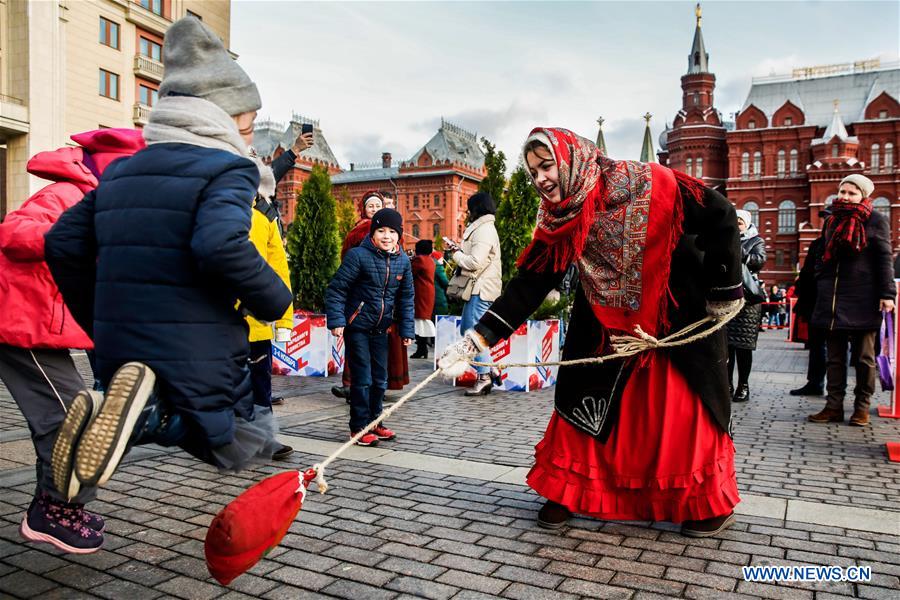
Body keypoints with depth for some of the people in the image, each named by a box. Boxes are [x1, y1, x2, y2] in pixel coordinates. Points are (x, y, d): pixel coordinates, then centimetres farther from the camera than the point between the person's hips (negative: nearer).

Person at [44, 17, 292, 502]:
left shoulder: (120, 172, 13)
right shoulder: (228, 168, -10)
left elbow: (62, 245, 13)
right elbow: (221, 245, -29)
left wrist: (100, 323, 21)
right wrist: (275, 301, -13)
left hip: (118, 352, 7)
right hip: (198, 358, -6)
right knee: (248, 444, 18)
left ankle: (126, 415, -4)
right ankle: (149, 416, -13)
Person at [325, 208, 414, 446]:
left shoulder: (403, 261, 2)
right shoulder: (358, 255, -14)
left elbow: (406, 298, 9)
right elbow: (336, 290, -12)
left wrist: (407, 329, 6)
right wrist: (336, 321, -19)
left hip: (380, 329, 6)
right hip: (357, 327, -5)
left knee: (380, 379, 12)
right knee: (362, 379, -3)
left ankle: (374, 423, 28)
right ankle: (359, 427, 10)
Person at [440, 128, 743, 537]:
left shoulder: (649, 185, -22)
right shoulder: (559, 223, -11)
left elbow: (719, 216, -14)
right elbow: (527, 286, -13)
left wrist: (726, 290, -11)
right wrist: (475, 340, -22)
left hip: (681, 319, -3)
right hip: (608, 327, 4)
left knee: (689, 409, 2)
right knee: (582, 402, 1)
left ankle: (712, 504, 23)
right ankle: (564, 492, 19)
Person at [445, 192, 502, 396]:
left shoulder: (484, 231, -13)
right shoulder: (481, 228, 21)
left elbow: (475, 262, -21)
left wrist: (456, 254, -7)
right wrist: (459, 249, 8)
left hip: (481, 289, -11)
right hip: (477, 288, 11)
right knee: (467, 328, 15)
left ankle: (484, 377, -5)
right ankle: (486, 370, 19)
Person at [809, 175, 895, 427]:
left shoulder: (875, 221, -1)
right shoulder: (831, 221, 14)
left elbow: (885, 260, -5)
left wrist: (887, 294, -13)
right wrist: (819, 280, 15)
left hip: (862, 300, -5)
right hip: (832, 299, 5)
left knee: (863, 357, 5)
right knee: (835, 356, 7)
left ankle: (862, 407, 13)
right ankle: (834, 406, 11)